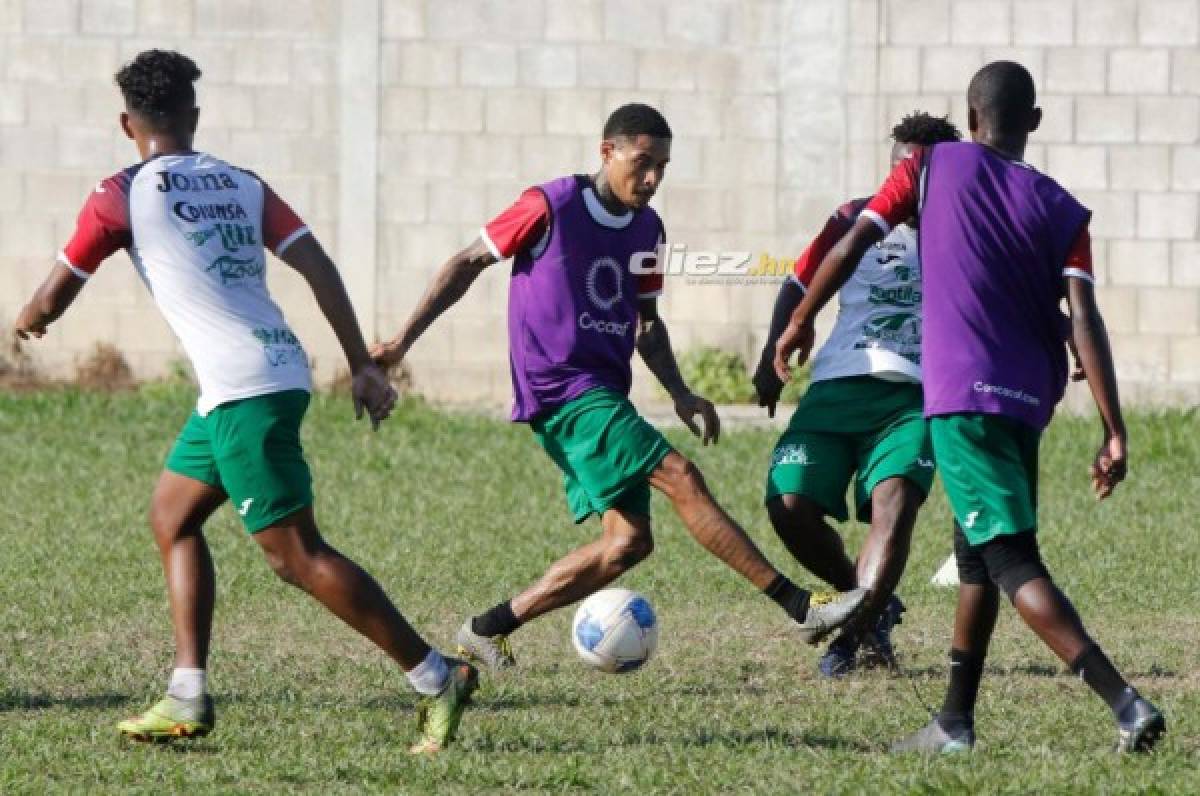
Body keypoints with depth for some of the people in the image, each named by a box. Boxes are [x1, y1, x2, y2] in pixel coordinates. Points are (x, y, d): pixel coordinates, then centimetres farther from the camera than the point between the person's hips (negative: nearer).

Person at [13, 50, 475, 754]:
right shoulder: (241, 184, 14)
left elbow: (53, 299, 4)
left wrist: (28, 321, 28)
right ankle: (189, 699, 11)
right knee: (172, 518, 18)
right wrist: (364, 365, 8)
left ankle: (437, 678, -8)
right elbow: (318, 267, 6)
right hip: (277, 372, 8)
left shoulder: (121, 196, -2)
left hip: (245, 390, -8)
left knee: (295, 552, -6)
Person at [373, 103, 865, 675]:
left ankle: (488, 629, 6)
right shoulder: (552, 206, -9)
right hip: (562, 389, -8)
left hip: (605, 395, 8)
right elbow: (468, 263, -1)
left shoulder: (645, 228, 12)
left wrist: (678, 393, 8)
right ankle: (800, 606, -21)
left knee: (628, 541, -2)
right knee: (680, 478, -18)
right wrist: (402, 342, -1)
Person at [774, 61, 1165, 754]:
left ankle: (1126, 702, -24)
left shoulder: (932, 168, 3)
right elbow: (1084, 321, -5)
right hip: (1029, 401, 4)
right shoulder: (1062, 211, 6)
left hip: (963, 395, -4)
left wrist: (801, 322, 16)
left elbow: (851, 247, 0)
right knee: (979, 553, 20)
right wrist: (1115, 432, -8)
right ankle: (956, 721, 25)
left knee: (1012, 560, -10)